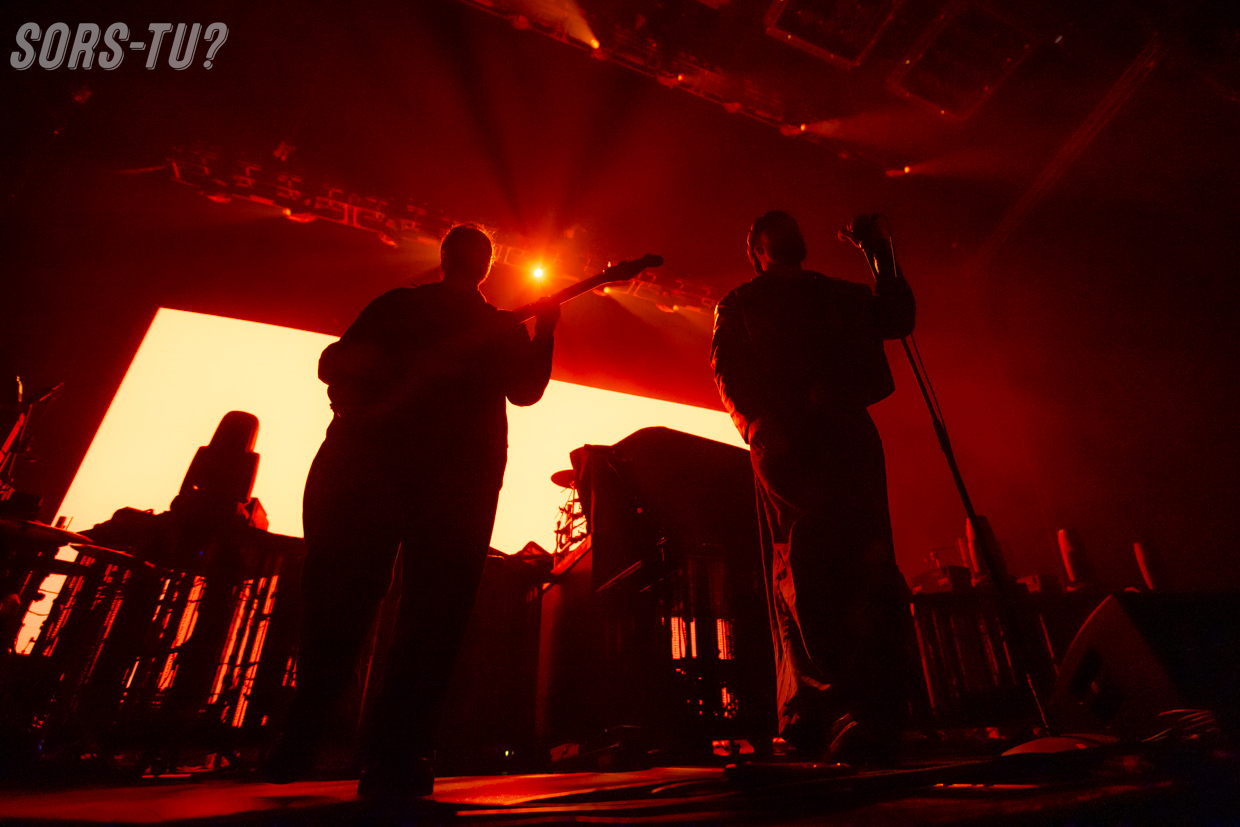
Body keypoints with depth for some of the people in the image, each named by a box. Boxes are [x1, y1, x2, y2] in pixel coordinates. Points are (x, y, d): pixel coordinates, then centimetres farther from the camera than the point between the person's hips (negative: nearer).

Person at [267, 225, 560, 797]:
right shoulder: (397, 304, 24)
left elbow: (526, 390, 9)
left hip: (460, 469, 1)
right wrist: (381, 377, -6)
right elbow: (335, 362, 16)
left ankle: (396, 755, 0)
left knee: (436, 607, -7)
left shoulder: (500, 328, 24)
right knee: (336, 589, -3)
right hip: (368, 447, 0)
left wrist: (544, 332, -5)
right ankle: (302, 733, 17)